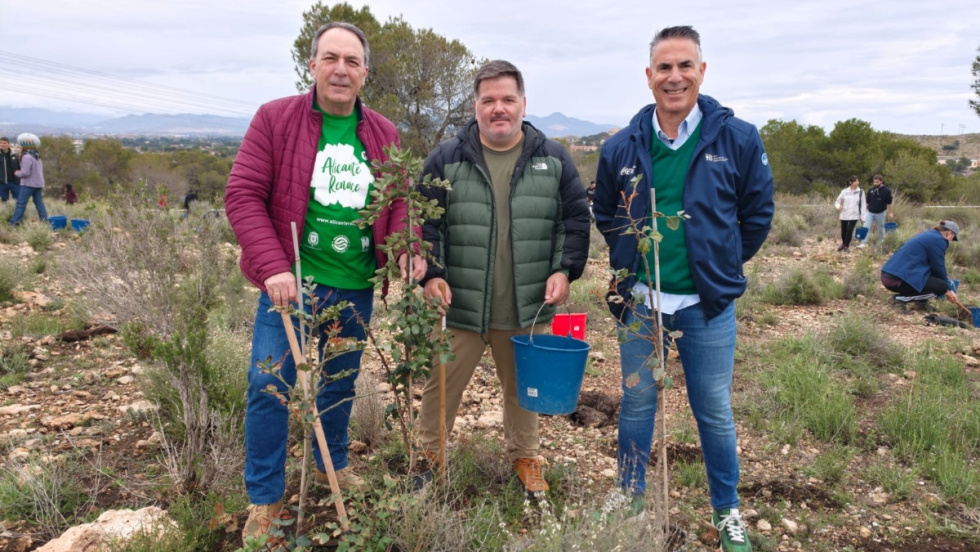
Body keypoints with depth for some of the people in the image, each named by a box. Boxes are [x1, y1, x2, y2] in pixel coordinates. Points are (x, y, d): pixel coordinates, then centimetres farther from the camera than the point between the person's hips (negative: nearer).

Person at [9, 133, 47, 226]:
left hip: (28, 184, -8)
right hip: (39, 183, 8)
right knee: (39, 203, 9)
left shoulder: (26, 157, -16)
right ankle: (44, 220, 5)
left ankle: (14, 222, -1)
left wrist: (17, 173, -1)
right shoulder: (37, 156, 12)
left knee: (21, 203, -3)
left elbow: (25, 173, -19)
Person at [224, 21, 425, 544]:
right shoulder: (275, 118, -6)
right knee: (269, 386, 0)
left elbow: (400, 199, 10)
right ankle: (264, 499, 18)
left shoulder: (384, 134, 5)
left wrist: (407, 247, -11)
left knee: (342, 381, 19)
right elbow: (242, 194, -10)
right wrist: (273, 267, -20)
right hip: (293, 280, -3)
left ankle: (332, 464, 43)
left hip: (356, 287, 4)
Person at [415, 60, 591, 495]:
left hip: (527, 309, 2)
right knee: (442, 385, 10)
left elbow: (576, 219, 7)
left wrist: (564, 269, -4)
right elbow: (425, 223, 0)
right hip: (459, 307, -1)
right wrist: (431, 274, -11)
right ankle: (428, 453, 35)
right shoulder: (447, 158, -1)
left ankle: (524, 456, 41)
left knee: (523, 388, 18)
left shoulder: (553, 159, 4)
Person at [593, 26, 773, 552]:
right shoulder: (622, 147, -1)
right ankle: (629, 496, 35)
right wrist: (627, 263, 8)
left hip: (707, 305, -2)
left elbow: (758, 213, 5)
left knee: (714, 413, 11)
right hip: (639, 301, 2)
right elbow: (604, 214, 14)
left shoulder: (738, 139, -6)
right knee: (637, 403, 16)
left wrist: (722, 266, 5)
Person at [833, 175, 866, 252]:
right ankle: (843, 243, 39)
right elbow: (837, 201, 5)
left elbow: (863, 204, 2)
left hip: (854, 215, -1)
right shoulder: (844, 191, -2)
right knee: (843, 231, 10)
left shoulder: (861, 192, -1)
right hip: (844, 215, 1)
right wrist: (838, 206, -18)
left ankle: (846, 246, 14)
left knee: (850, 230, -6)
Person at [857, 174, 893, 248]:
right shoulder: (870, 190, 1)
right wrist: (865, 211, 12)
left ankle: (881, 243, 30)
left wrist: (890, 213, -4)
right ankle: (863, 243, -10)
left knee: (881, 229, 13)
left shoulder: (886, 191, -8)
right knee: (866, 227, -9)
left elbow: (889, 203, -4)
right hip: (869, 212, 2)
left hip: (880, 213, -2)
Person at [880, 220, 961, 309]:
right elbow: (939, 268, 0)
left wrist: (946, 289, 31)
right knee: (941, 286, -4)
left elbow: (934, 266, 29)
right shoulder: (938, 240, -6)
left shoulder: (928, 235, 23)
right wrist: (948, 290, 15)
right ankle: (902, 298, -7)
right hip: (897, 280, -10)